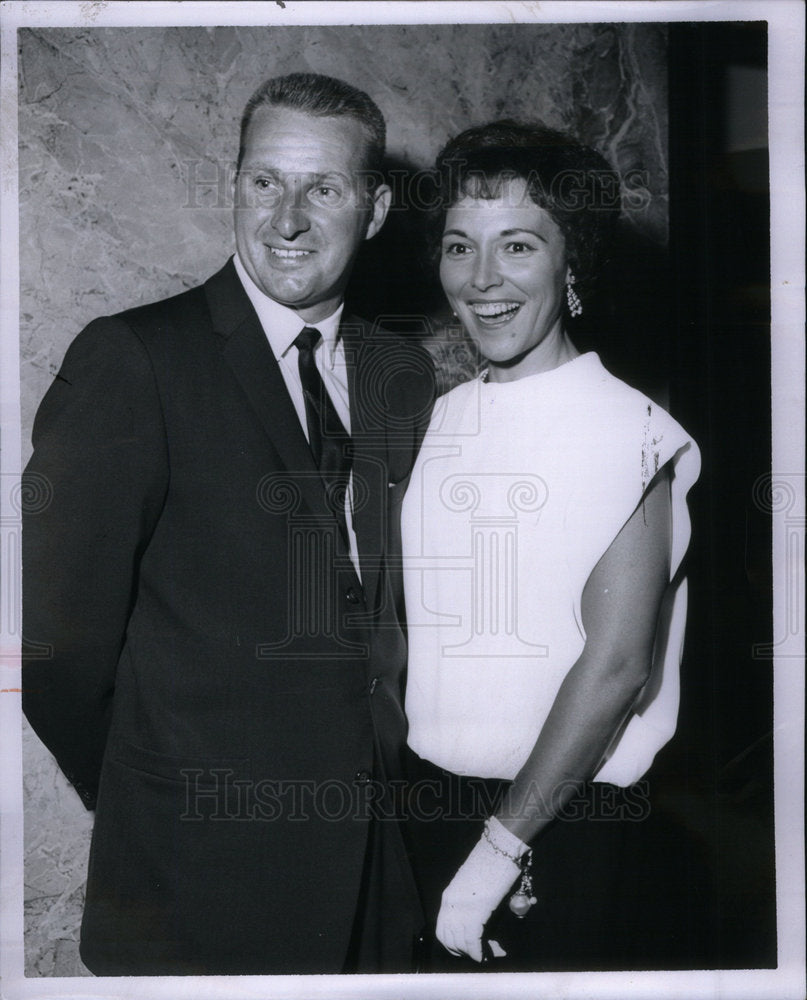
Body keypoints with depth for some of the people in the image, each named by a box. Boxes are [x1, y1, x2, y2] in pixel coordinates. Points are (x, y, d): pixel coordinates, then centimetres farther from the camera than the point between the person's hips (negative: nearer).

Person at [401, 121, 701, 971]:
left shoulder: (627, 429, -15)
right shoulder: (444, 419, 4)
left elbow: (616, 667, -18)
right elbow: (426, 622, 7)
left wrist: (502, 844, -13)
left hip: (569, 814, -5)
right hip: (436, 798, 6)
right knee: (453, 966, 19)